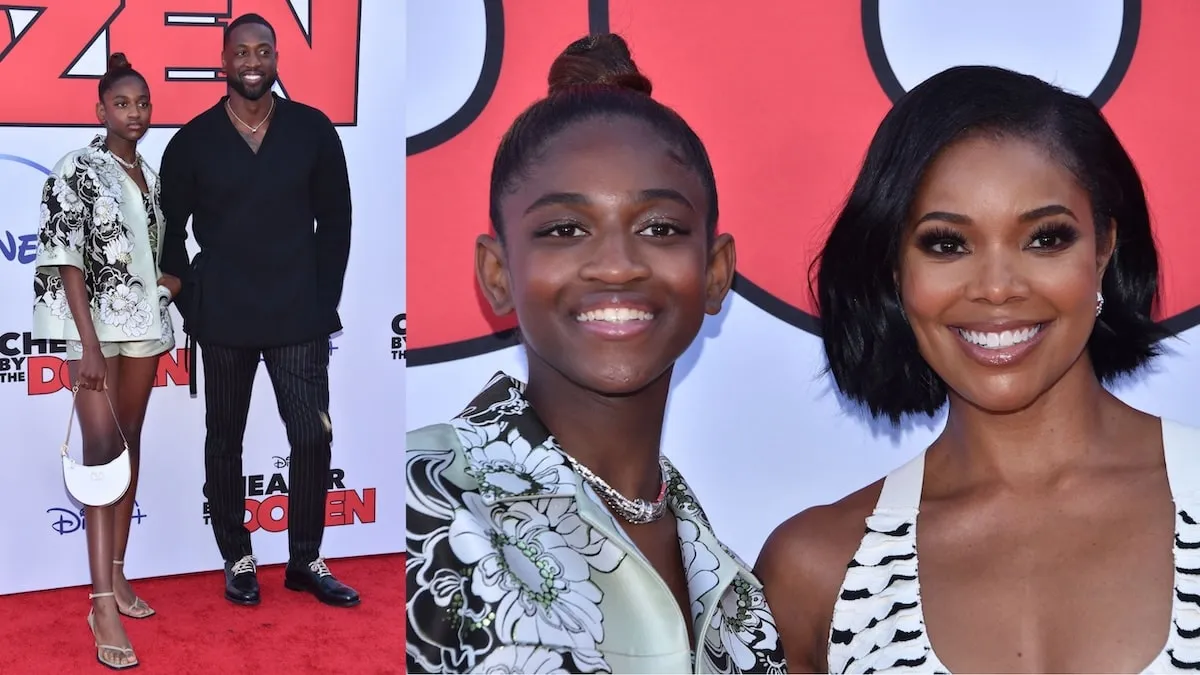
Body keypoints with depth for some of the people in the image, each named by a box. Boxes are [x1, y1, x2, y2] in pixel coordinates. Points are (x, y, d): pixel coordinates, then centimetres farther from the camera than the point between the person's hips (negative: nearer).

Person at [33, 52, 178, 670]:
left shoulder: (150, 178, 12)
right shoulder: (76, 170, -7)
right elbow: (66, 257, -13)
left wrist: (173, 280, 0)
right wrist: (89, 342, -19)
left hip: (143, 322, 7)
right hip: (92, 324, -6)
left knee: (129, 444, 9)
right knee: (102, 446, -12)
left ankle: (117, 575, 18)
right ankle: (103, 603, -14)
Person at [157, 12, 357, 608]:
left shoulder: (313, 130, 0)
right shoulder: (193, 140, -1)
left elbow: (335, 220, 5)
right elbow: (170, 230, 6)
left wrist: (324, 299, 1)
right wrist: (192, 306, 0)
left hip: (299, 317, 0)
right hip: (223, 319, 0)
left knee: (313, 437, -1)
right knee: (224, 441, 9)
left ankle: (305, 560, 15)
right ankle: (237, 559, 22)